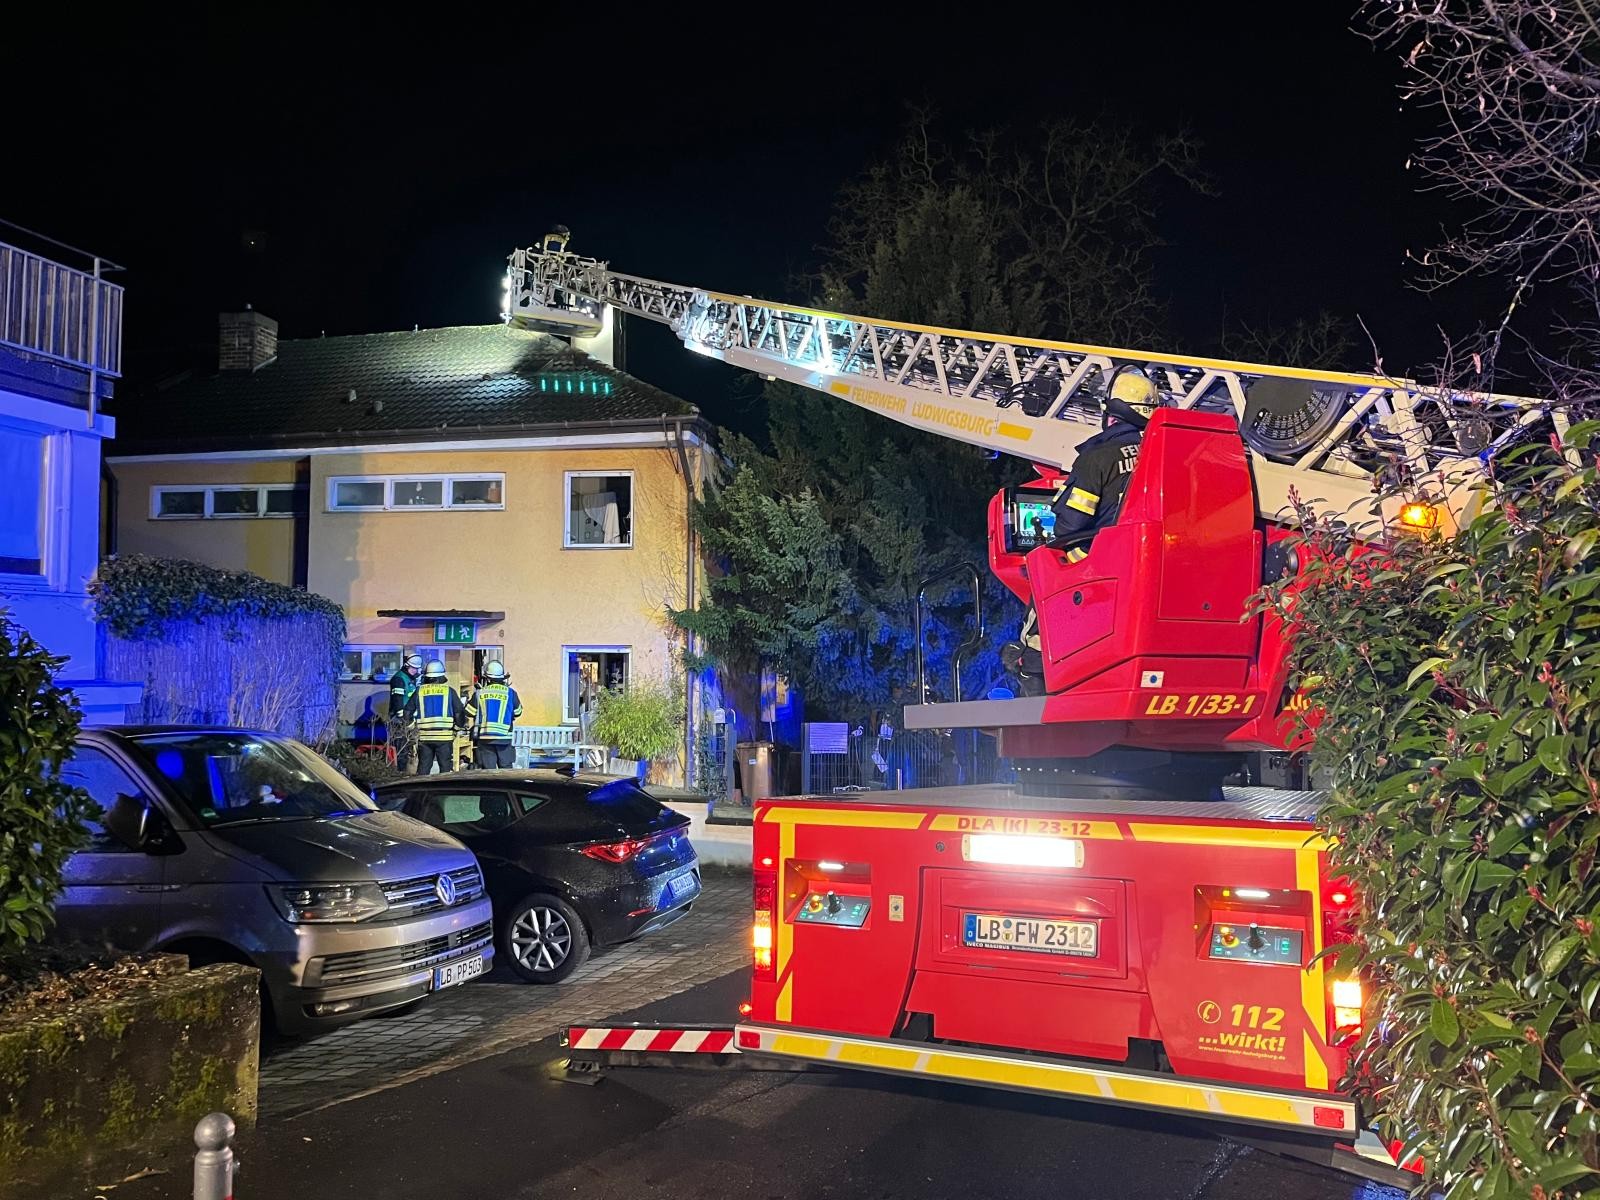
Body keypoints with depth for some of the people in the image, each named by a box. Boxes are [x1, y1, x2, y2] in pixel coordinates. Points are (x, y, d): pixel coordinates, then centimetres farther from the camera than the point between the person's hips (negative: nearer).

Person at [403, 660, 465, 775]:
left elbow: (407, 712, 7)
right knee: (446, 768, 3)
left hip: (424, 736, 2)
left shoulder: (420, 691, 6)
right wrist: (457, 727, 14)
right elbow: (459, 712, -1)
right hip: (445, 736, -2)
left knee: (423, 769, 9)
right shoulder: (449, 691, 0)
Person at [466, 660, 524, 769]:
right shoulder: (510, 693, 0)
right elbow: (517, 713, 10)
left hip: (484, 739, 0)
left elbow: (470, 716, 5)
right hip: (504, 738, 0)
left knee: (487, 770, 4)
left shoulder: (479, 694, 2)